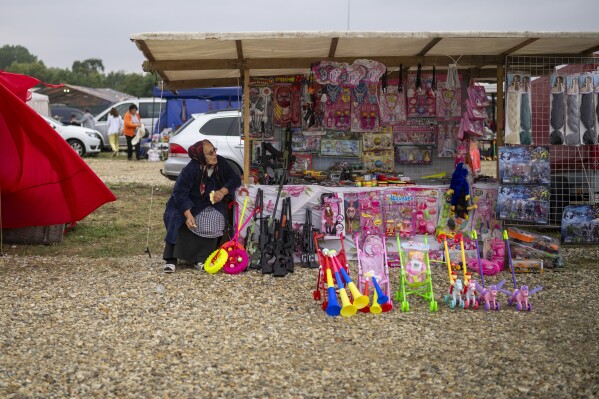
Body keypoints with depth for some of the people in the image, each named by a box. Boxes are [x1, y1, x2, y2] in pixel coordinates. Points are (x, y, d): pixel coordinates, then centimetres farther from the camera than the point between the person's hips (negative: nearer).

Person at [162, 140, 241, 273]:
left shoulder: (221, 163, -14)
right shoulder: (191, 170, -27)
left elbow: (235, 179, -6)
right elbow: (180, 192, -27)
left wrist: (223, 192, -25)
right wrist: (188, 215, -36)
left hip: (211, 204, 3)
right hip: (188, 205, -3)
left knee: (215, 221, -26)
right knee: (176, 219, -29)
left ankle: (201, 259, -16)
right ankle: (171, 259, -21)